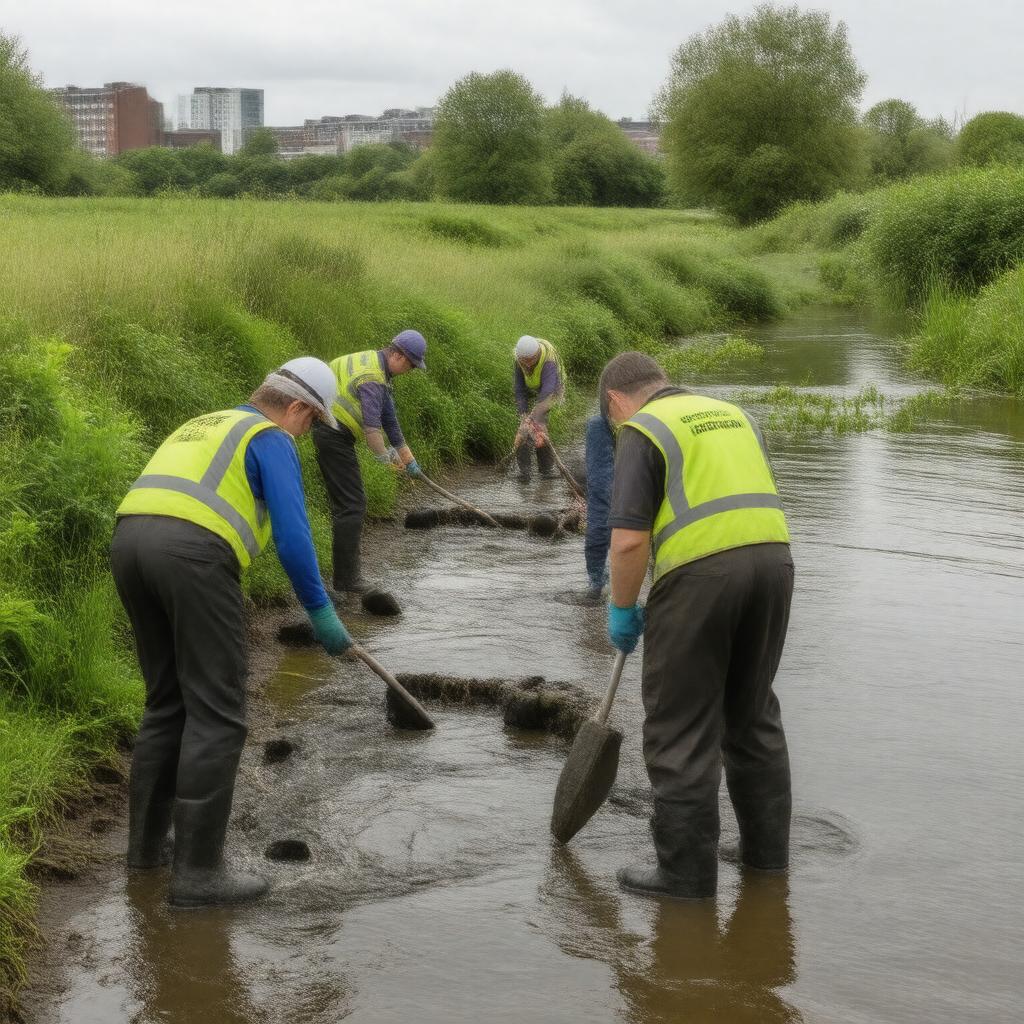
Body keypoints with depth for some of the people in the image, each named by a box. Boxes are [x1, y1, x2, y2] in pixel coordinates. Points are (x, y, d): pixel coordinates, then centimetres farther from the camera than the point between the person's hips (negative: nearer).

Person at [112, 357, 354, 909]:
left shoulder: (202, 426, 34)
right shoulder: (272, 440, 9)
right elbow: (292, 536, -3)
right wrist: (322, 613, 6)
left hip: (128, 540, 8)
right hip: (193, 553, -8)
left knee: (167, 702, 21)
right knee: (216, 715, -2)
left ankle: (147, 842, 26)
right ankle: (197, 871, -2)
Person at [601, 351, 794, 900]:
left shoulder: (643, 432, -1)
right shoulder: (733, 414, 21)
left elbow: (629, 540, -11)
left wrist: (622, 610, 3)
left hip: (701, 572, -7)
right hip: (772, 561, 7)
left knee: (681, 728, 3)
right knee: (753, 713, 21)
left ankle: (687, 870, 8)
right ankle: (766, 847, 28)